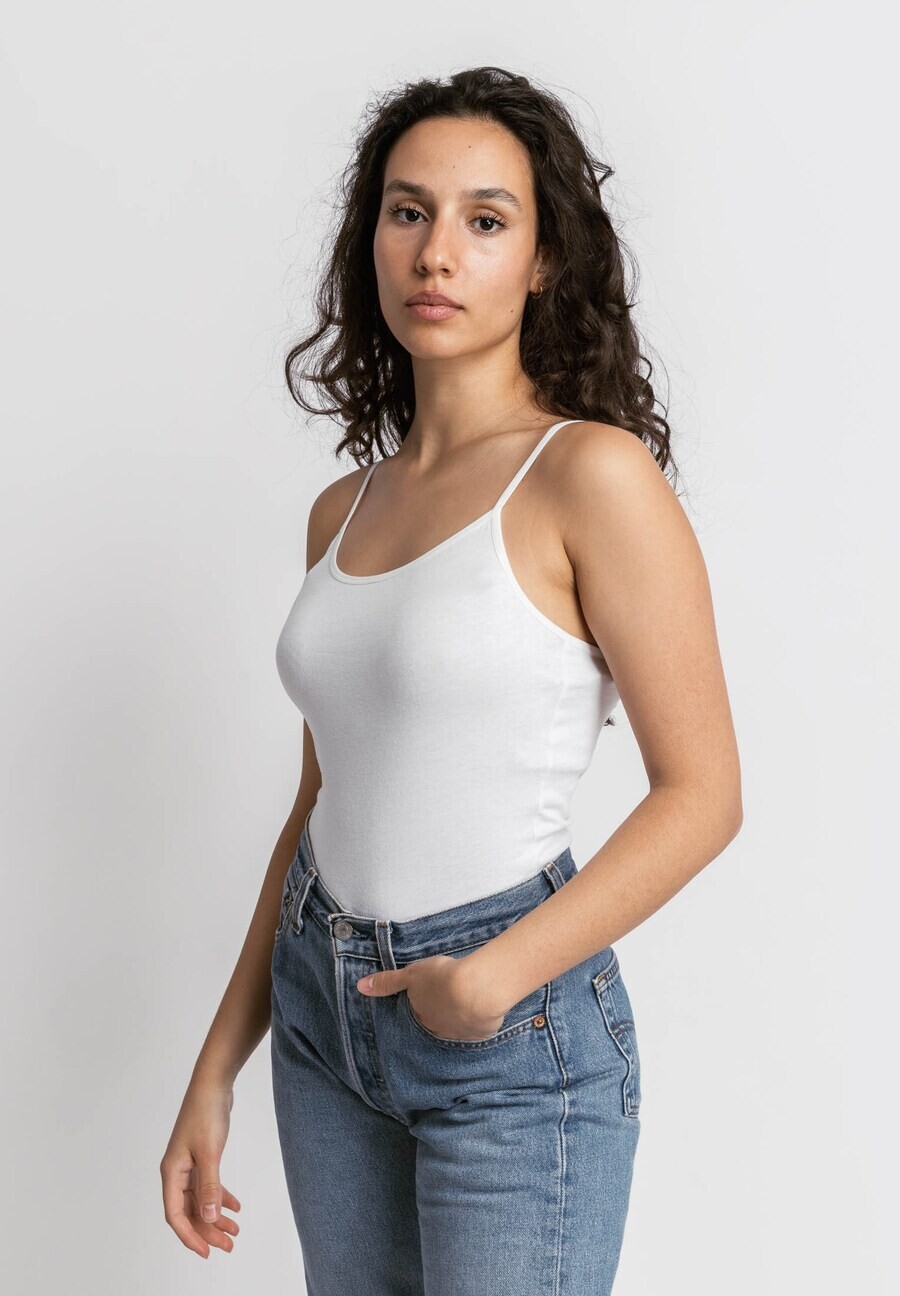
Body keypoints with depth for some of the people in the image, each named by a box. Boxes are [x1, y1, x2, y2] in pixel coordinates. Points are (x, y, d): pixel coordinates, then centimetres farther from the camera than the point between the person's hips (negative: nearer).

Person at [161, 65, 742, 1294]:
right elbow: (323, 804, 11)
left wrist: (497, 974, -19)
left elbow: (702, 793, -13)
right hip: (322, 1007, 6)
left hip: (511, 1045, -6)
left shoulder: (589, 475, -13)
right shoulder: (345, 508, 6)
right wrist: (215, 1070, 11)